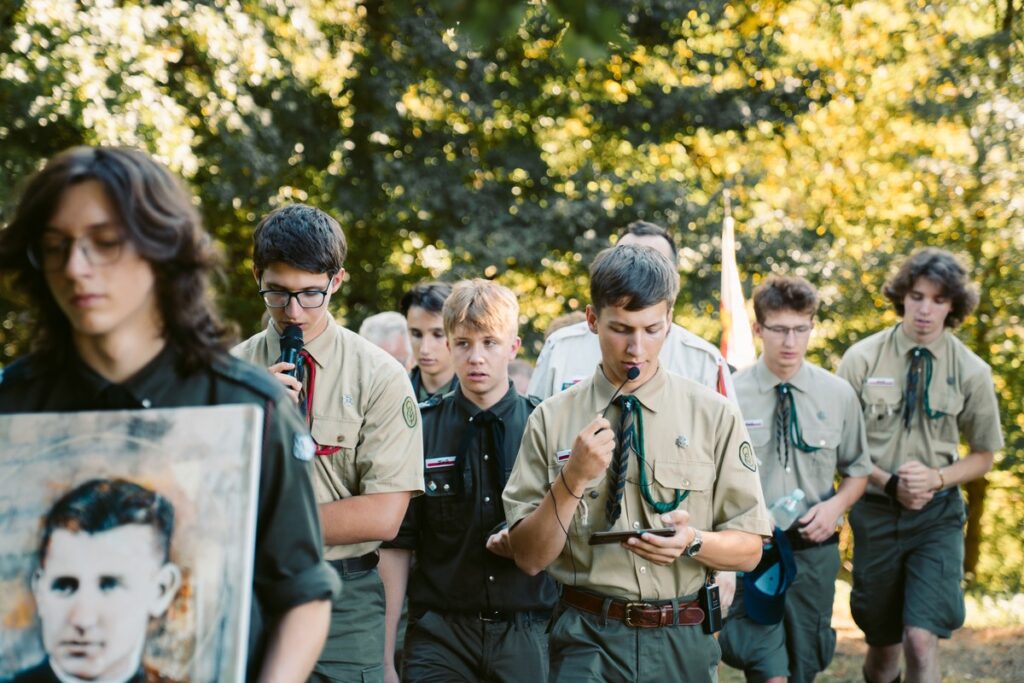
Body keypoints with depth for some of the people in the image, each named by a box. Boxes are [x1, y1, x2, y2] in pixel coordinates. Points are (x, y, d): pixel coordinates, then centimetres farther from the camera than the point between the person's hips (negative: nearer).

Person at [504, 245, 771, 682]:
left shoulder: (715, 416, 1)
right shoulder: (552, 421, 0)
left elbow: (749, 550, 4)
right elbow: (529, 557, -1)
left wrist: (693, 542, -16)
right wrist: (574, 478, -15)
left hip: (683, 642, 1)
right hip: (587, 641, -1)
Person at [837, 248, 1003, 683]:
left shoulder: (971, 372, -4)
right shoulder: (862, 360, -7)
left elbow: (983, 456, 6)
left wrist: (936, 478, -13)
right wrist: (888, 482, -16)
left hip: (937, 516, -1)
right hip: (876, 512, 1)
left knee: (921, 640, -16)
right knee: (883, 645, 13)